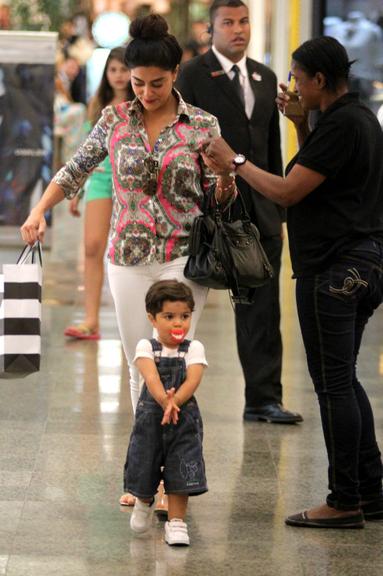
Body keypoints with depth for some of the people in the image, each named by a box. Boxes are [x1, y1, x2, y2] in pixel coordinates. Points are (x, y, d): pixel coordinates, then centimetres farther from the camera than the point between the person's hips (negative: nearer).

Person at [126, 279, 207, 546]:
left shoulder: (194, 348, -4)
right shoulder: (146, 347, -5)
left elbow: (193, 380, -17)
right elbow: (151, 377, -22)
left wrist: (175, 401, -33)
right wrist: (163, 399, -39)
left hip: (184, 417, 0)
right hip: (150, 415, 1)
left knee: (181, 471, -2)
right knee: (145, 464, 13)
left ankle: (176, 521, 8)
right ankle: (145, 503, 43)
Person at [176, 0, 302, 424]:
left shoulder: (265, 78, 13)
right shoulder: (193, 76, -5)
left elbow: (273, 148, 16)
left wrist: (278, 211, 13)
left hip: (258, 212, 5)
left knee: (262, 310, 4)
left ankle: (263, 399, 8)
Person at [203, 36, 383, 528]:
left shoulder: (341, 126, -17)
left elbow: (288, 191, -17)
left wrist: (234, 162, -5)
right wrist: (301, 126, 17)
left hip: (332, 270, -10)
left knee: (334, 385, -5)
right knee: (342, 381, 15)